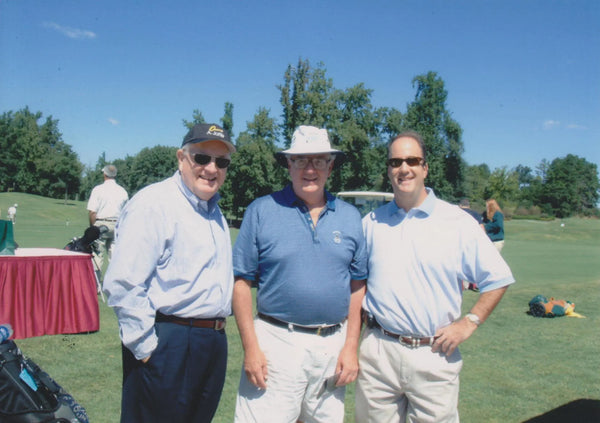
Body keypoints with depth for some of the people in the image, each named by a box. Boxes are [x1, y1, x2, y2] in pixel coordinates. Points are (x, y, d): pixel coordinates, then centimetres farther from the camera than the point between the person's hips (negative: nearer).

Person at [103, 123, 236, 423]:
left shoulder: (213, 210, 15)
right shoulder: (154, 203, -14)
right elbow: (122, 285, -21)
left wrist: (216, 335, 18)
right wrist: (147, 349, -18)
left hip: (213, 342, 9)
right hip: (167, 344, -8)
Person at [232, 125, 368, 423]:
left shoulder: (350, 217, 7)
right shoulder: (261, 211, -2)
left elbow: (357, 286, 9)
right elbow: (241, 282, -3)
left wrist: (351, 347, 3)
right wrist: (250, 347, -9)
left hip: (333, 346, 3)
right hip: (276, 342, -3)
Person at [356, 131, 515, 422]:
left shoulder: (458, 222, 0)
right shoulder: (371, 223, 7)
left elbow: (497, 278, 4)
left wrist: (468, 323, -3)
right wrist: (361, 313, 4)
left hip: (435, 355, -1)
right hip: (378, 351, 2)